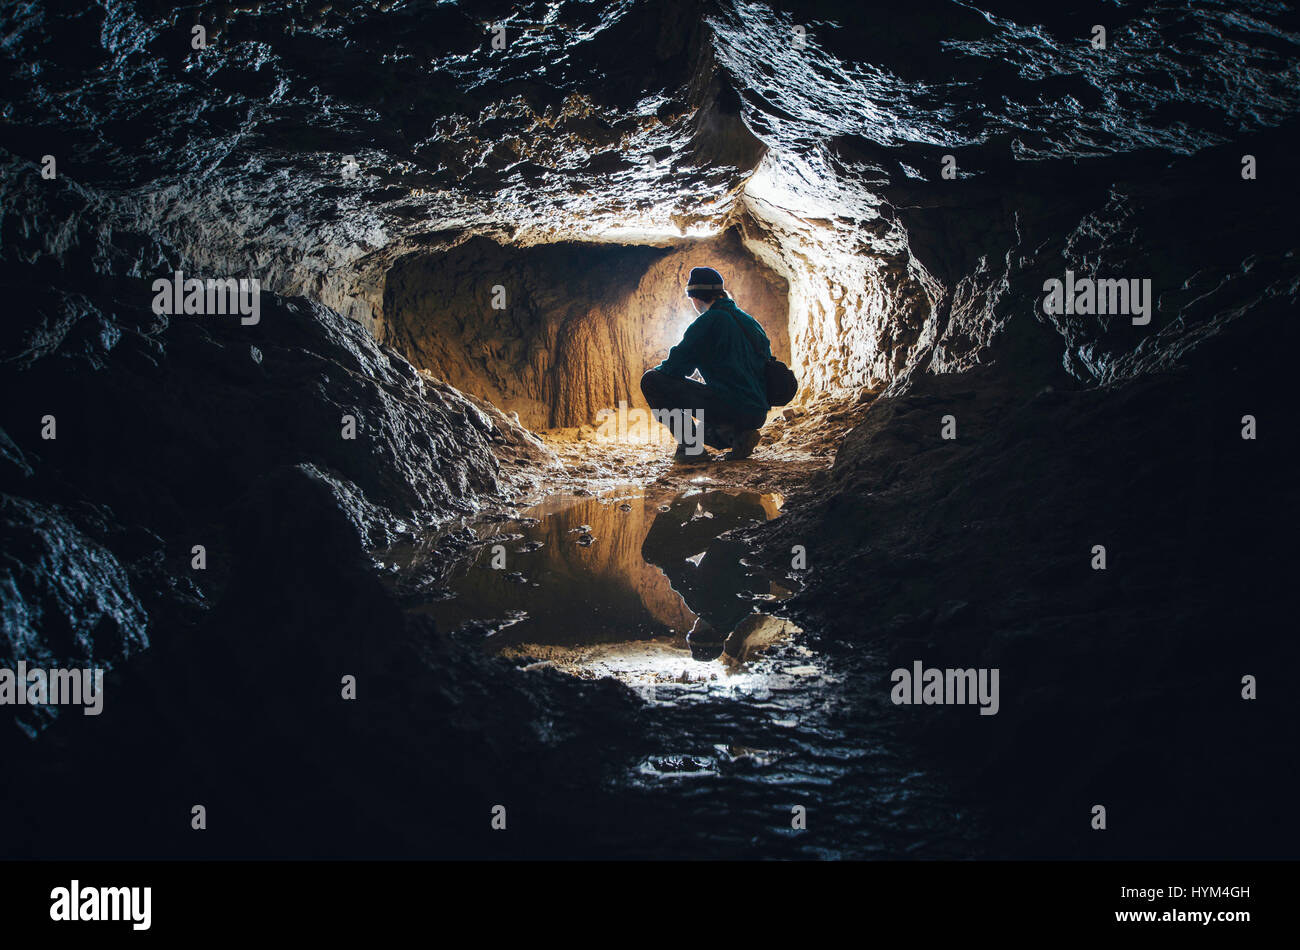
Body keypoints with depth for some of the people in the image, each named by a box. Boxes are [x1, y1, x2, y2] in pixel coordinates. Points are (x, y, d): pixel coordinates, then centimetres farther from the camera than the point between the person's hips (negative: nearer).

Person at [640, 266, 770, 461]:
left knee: (651, 381, -2)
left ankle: (689, 445, -7)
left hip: (728, 406, -9)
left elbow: (675, 367, -7)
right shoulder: (749, 321, 18)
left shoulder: (708, 322, -6)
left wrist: (656, 373, 16)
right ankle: (738, 435, 9)